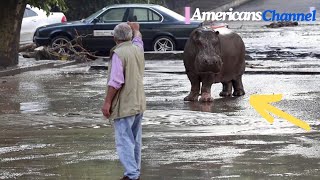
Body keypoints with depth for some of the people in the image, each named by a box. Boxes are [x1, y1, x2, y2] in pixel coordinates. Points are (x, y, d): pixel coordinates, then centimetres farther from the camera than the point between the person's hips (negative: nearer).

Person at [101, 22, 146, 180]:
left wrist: (107, 102, -16)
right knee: (135, 140, 17)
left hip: (124, 105, -8)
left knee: (124, 141, -9)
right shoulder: (138, 48, 6)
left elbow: (116, 82, -21)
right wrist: (136, 29, 52)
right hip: (139, 103, 8)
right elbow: (138, 38, 33)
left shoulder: (118, 53, -16)